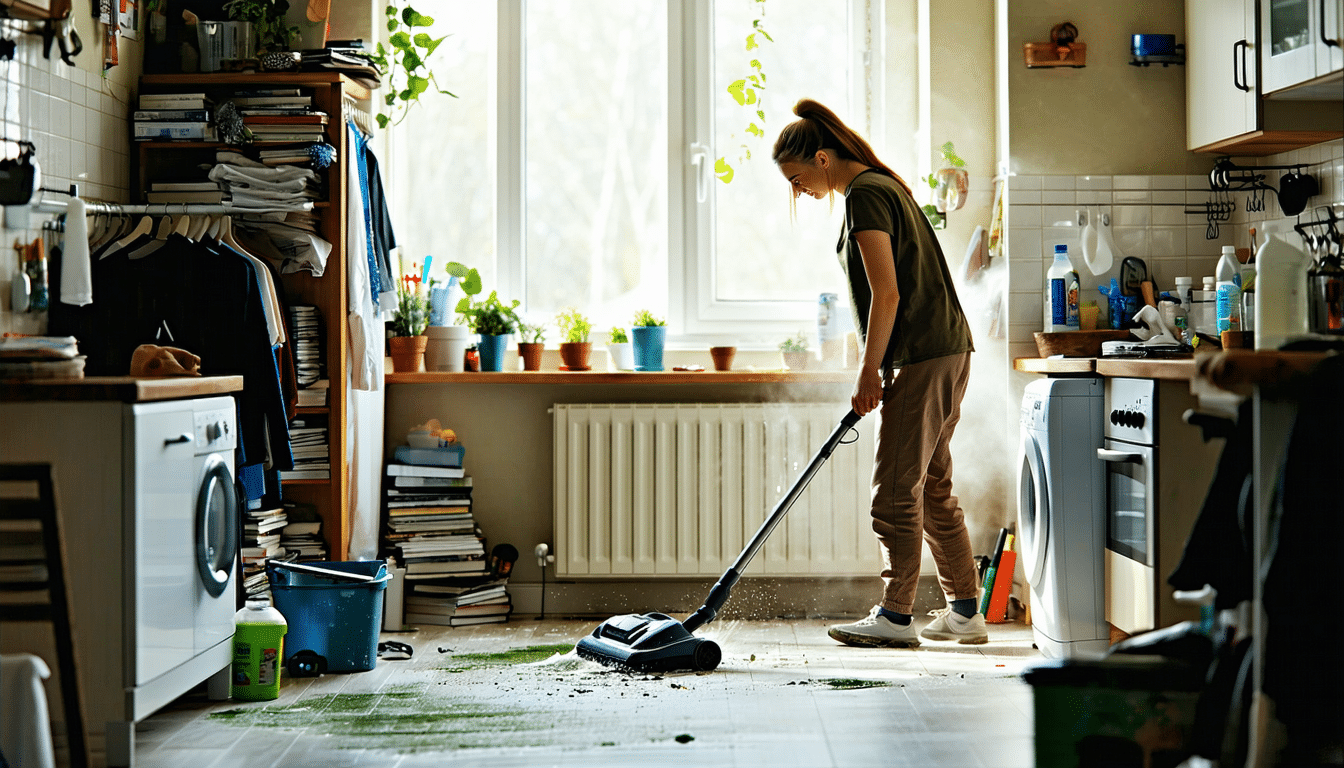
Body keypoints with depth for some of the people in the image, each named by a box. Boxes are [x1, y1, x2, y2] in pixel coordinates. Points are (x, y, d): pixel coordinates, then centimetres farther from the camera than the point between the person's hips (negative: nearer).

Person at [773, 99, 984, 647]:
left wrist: (868, 373, -12)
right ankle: (965, 613, 17)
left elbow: (887, 295, -18)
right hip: (947, 352, 10)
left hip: (922, 359, -10)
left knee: (896, 489, -4)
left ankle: (896, 617, 2)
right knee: (932, 487, 13)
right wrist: (875, 370, 21)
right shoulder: (881, 185, 18)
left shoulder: (865, 195, -13)